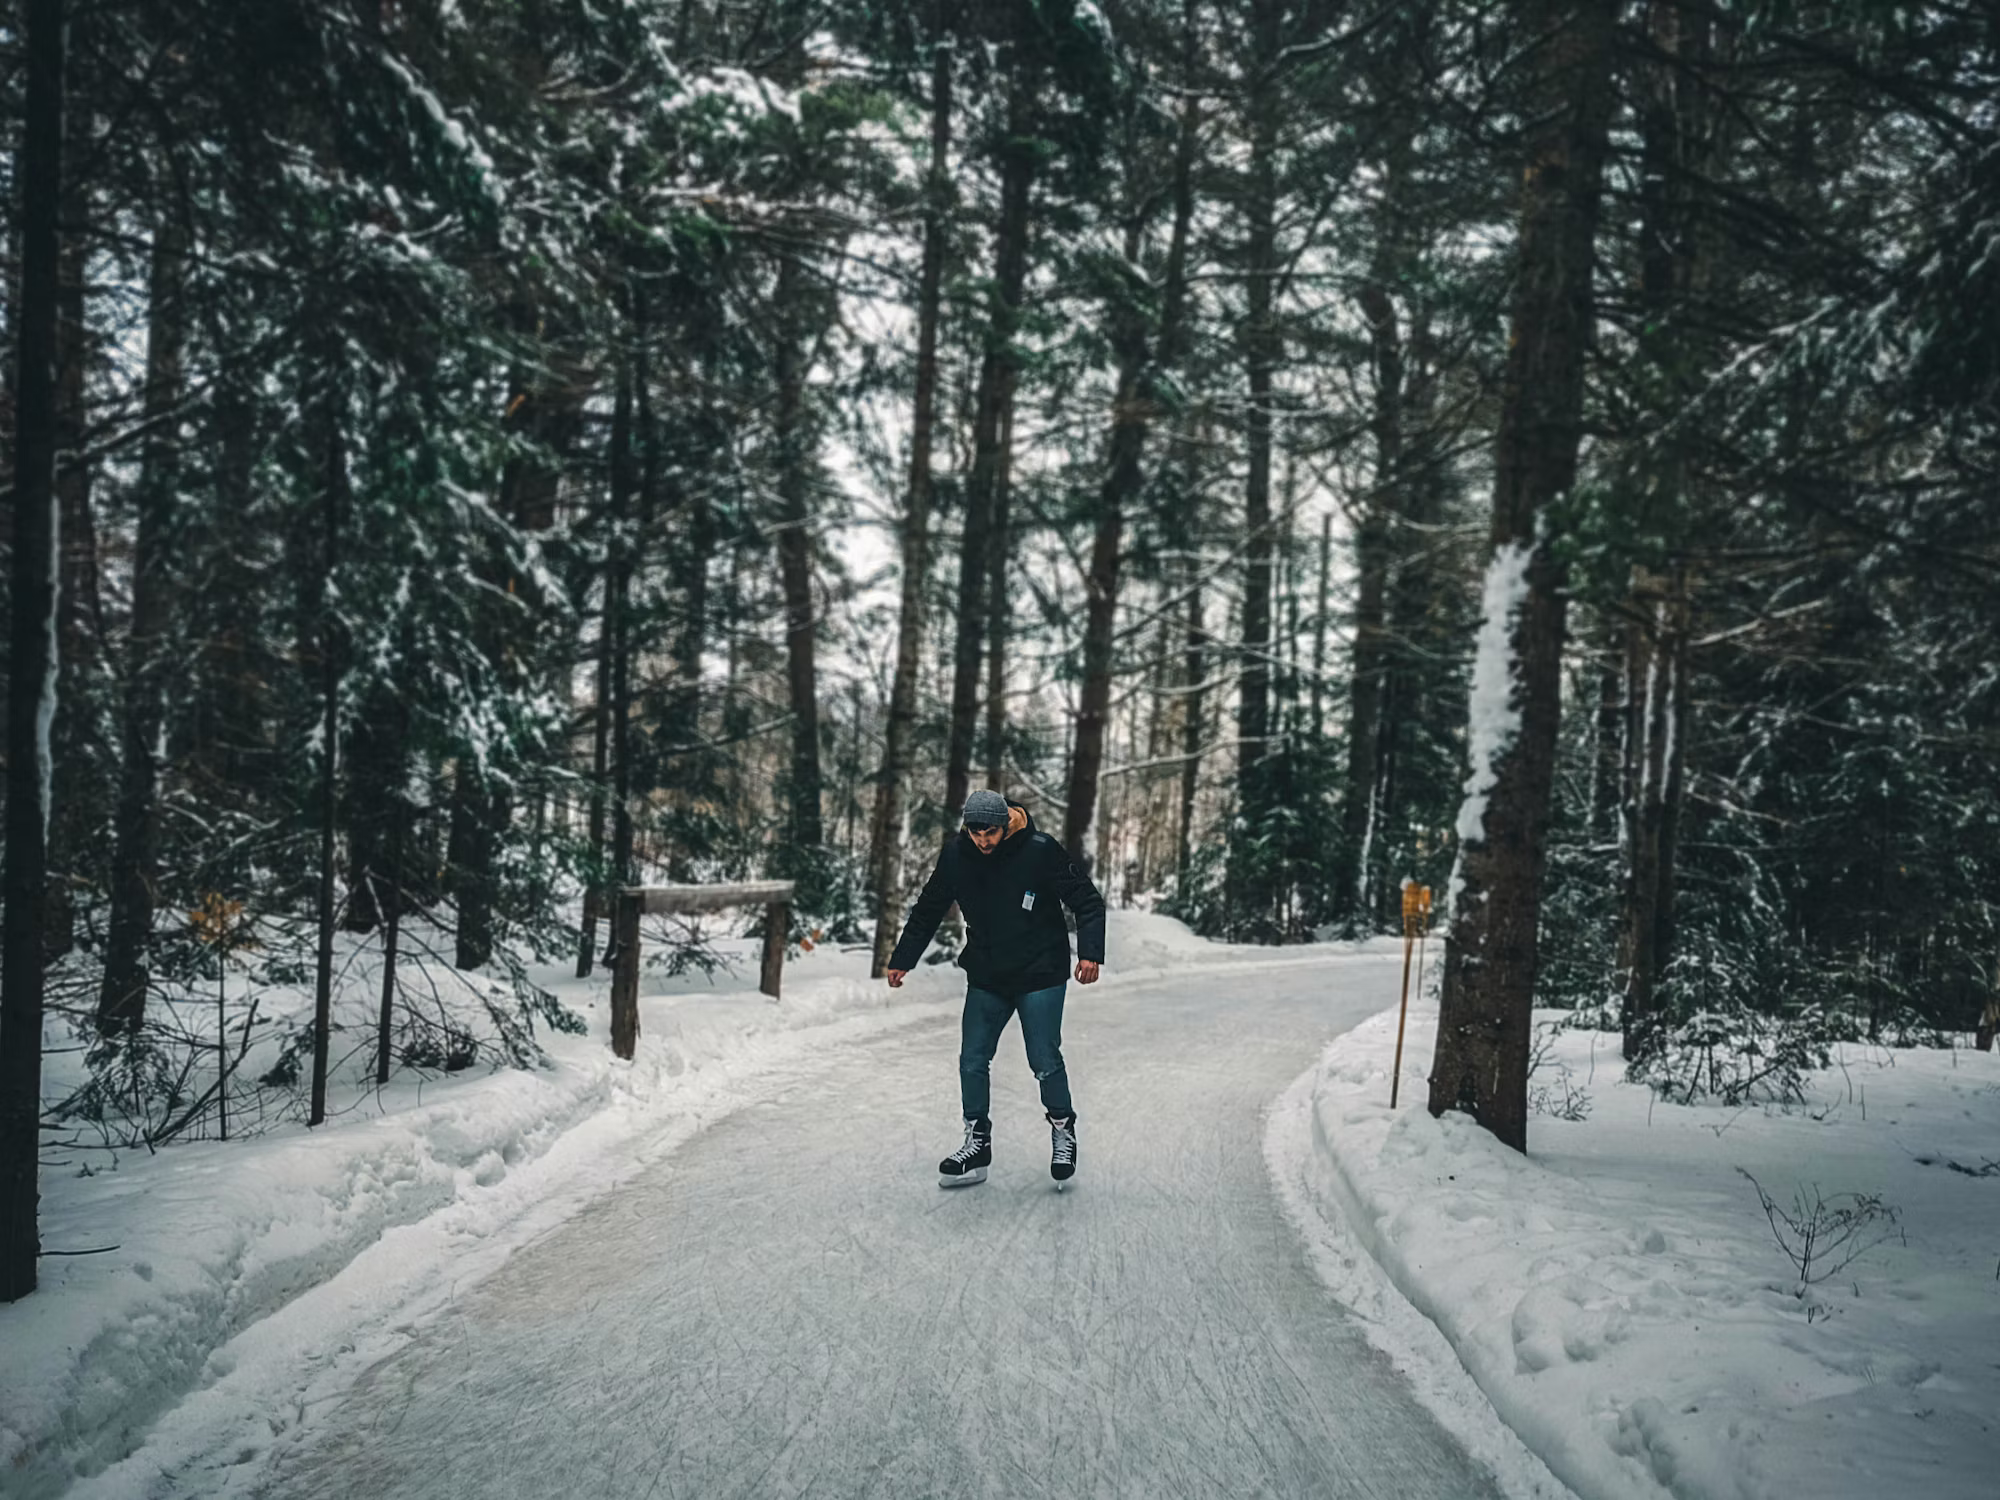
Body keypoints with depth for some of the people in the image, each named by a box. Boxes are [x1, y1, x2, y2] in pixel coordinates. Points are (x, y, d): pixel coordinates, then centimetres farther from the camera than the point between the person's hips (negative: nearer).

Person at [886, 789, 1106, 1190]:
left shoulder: (1040, 851, -16)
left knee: (1045, 1062, -4)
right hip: (985, 977, 4)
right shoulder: (955, 855, -5)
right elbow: (928, 910, 10)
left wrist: (1090, 953, -21)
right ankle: (977, 1144, 16)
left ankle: (1062, 1128, 22)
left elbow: (1088, 901, -9)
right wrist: (902, 960, 8)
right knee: (972, 1060, 2)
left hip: (1039, 976, -4)